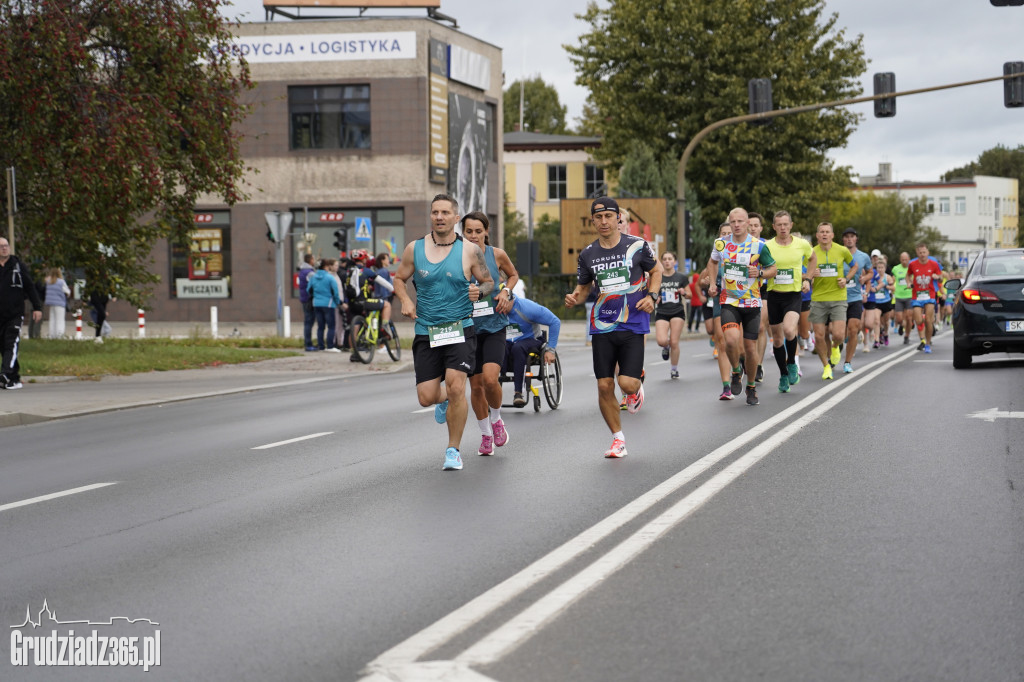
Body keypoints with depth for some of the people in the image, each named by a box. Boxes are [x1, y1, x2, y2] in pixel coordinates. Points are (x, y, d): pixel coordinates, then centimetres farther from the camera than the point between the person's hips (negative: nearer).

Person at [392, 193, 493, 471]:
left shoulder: (469, 251, -1)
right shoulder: (414, 249, 3)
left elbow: (488, 281, 10)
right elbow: (399, 278, 17)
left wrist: (479, 291, -12)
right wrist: (405, 300, -2)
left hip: (460, 329, -2)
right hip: (426, 333, 2)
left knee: (456, 386, -19)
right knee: (426, 397, -1)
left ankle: (453, 450, -3)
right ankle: (445, 399, 39)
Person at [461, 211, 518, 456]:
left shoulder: (497, 255, -2)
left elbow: (513, 275, 18)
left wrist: (506, 291, -1)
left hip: (494, 327, -1)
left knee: (490, 378, -19)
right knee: (476, 385, 6)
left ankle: (496, 419, 10)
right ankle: (485, 435, 26)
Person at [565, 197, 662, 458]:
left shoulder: (637, 245, -3)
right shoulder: (587, 254, 3)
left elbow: (656, 270, 12)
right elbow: (583, 288, 15)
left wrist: (651, 295, -4)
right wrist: (575, 298, -7)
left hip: (633, 325, -2)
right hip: (602, 326, 2)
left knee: (627, 383, -13)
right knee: (604, 386, -1)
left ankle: (637, 388, 26)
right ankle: (618, 439, 16)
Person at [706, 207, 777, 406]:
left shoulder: (759, 246, -5)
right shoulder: (721, 244, 2)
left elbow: (773, 269, 5)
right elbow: (712, 262, 23)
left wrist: (760, 273, -15)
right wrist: (713, 283, 10)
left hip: (752, 303, 0)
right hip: (729, 302, 0)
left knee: (750, 347, 3)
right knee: (732, 340, -23)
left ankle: (751, 388, 25)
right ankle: (736, 372, 7)